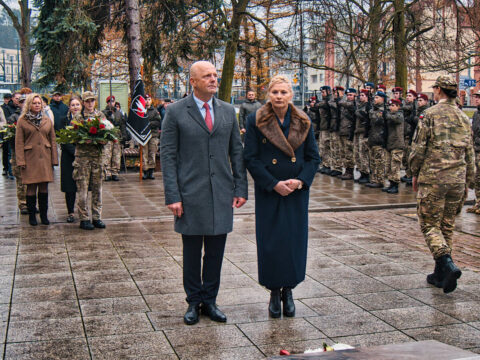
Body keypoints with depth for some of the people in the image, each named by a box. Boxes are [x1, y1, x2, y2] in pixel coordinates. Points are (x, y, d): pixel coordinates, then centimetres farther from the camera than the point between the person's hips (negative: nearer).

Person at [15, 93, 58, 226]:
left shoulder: (47, 120, 10)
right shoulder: (22, 121, 0)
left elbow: (53, 140, 11)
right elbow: (19, 143, -2)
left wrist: (54, 159, 5)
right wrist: (21, 161, -9)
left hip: (45, 158, 3)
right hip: (30, 159, -3)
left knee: (44, 187, 5)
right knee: (31, 187, 0)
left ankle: (44, 215, 16)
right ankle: (32, 215, 12)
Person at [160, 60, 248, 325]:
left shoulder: (228, 111, 9)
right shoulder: (175, 112, -2)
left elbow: (237, 152, 12)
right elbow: (168, 155, -4)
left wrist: (240, 188, 5)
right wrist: (172, 196, -10)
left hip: (222, 194, 3)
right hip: (191, 194, -3)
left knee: (216, 251, 9)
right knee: (191, 252, 8)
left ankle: (210, 300, 24)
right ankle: (194, 302, 22)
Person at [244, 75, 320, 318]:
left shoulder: (303, 123, 4)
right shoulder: (256, 122, -3)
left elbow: (313, 157, 6)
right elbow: (251, 159, -6)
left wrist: (300, 181, -12)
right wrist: (274, 184, -15)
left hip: (297, 192, 2)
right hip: (267, 192, -2)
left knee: (294, 241, 4)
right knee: (270, 241, 0)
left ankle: (288, 290, 22)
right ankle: (274, 291, 17)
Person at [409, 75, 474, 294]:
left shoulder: (430, 115, -6)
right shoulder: (464, 119, 10)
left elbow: (418, 149, -8)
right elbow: (470, 155, 12)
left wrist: (415, 174, 6)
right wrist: (467, 183, 19)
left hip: (432, 178, -5)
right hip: (457, 180, 5)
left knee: (430, 225, 1)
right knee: (447, 226, 14)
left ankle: (447, 264, -19)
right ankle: (440, 274, 20)